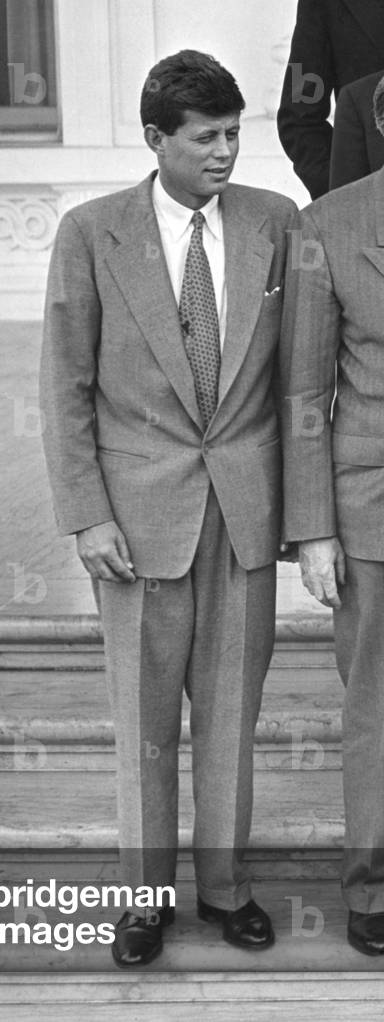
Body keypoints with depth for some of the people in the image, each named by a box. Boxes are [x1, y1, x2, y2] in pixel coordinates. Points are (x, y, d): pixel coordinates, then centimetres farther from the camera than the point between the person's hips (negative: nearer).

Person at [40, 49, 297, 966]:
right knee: (145, 714, 10)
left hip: (245, 510, 2)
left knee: (230, 705, 13)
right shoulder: (91, 233, -6)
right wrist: (86, 515, -10)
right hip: (141, 511, -2)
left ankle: (224, 881, 32)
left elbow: (294, 364, 6)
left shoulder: (276, 221, 0)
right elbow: (66, 385, -4)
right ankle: (147, 892, 30)